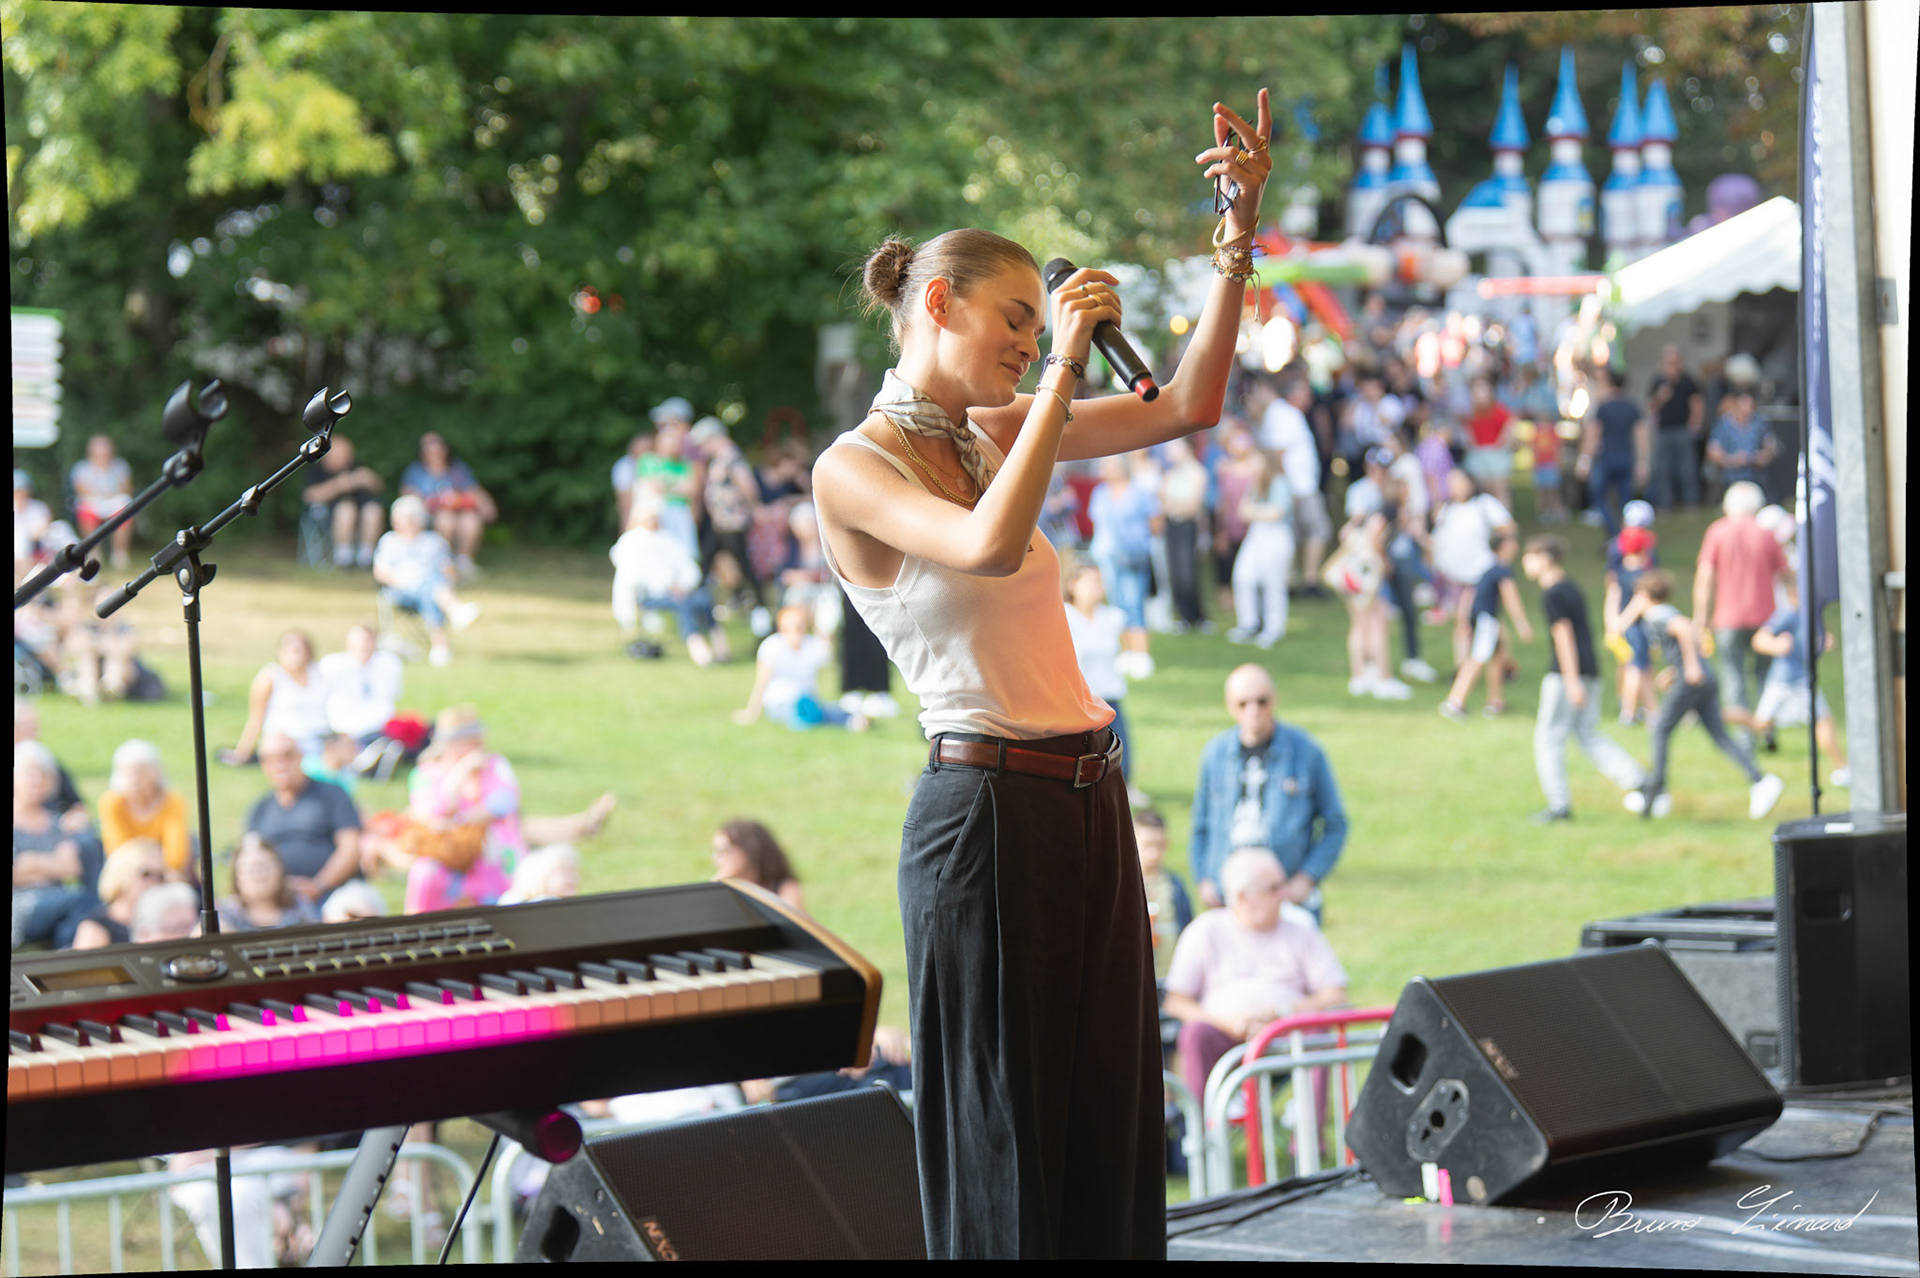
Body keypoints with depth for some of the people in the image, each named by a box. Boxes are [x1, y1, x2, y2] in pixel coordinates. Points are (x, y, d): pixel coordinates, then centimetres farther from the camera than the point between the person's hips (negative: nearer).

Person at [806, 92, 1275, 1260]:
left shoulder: (995, 433, 13)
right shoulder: (854, 471, -8)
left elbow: (1187, 406, 10)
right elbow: (988, 547, -27)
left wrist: (1240, 236, 2)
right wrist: (1066, 367, -23)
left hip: (1089, 802, 8)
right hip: (987, 807, -8)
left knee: (1112, 1122, 10)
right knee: (1002, 1131, -1)